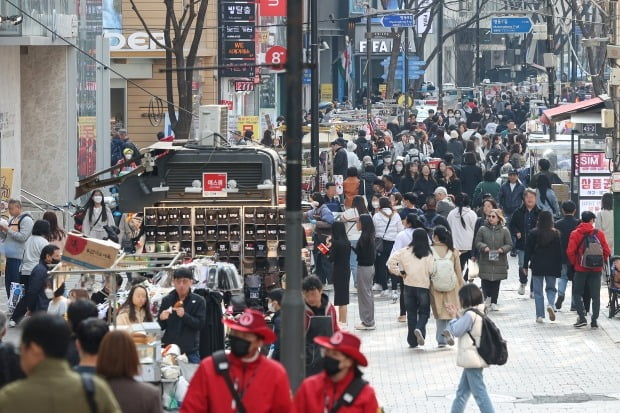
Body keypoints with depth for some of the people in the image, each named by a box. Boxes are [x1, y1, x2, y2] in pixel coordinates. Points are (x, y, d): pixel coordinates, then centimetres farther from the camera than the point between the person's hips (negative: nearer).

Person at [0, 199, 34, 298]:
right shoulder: (12, 220, 18)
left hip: (19, 258, -8)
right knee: (8, 284, 8)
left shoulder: (26, 220, -7)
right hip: (9, 257, 8)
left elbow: (22, 237, -17)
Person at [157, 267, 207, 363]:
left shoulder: (198, 301, 0)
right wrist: (161, 319, -15)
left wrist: (184, 315, -24)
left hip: (190, 352, -2)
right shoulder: (167, 300, 7)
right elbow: (160, 327, 8)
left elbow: (200, 324, -9)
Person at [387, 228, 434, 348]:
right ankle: (419, 329, -20)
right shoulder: (428, 253, -9)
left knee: (411, 312, 11)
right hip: (424, 286, -2)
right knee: (424, 311, 10)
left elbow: (391, 262, -8)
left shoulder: (405, 251, -3)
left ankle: (412, 341, 12)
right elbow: (432, 270, -13)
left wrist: (401, 273, 4)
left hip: (409, 285, 2)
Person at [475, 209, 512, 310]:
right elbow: (477, 242, 4)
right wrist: (484, 247, -15)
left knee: (496, 282, 4)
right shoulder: (483, 229, 4)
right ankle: (487, 298, 15)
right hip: (485, 261, 0)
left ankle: (494, 302, 9)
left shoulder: (504, 230, 3)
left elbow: (509, 244, 4)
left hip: (499, 261, 0)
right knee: (486, 281, 0)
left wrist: (503, 249, -16)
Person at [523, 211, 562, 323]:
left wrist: (525, 265, 6)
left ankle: (540, 315, 3)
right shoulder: (555, 234, -3)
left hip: (537, 266, -1)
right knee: (551, 288, 15)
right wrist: (559, 268, 5)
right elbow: (559, 252, 0)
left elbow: (528, 250, -2)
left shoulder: (533, 234, -5)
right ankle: (550, 304, -14)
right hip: (551, 267, 1)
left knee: (538, 291, 6)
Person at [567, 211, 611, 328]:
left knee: (577, 293, 10)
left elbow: (570, 251, -11)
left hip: (581, 269, -1)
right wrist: (601, 262, 13)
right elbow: (607, 251, -3)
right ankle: (594, 320, 5)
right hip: (596, 270, 1)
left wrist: (574, 263, 5)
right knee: (595, 295, 8)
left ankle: (582, 317, -3)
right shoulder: (599, 233, -2)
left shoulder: (575, 234, -5)